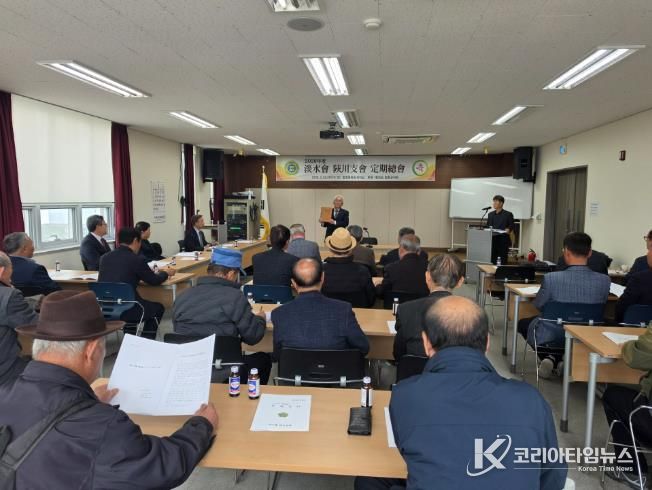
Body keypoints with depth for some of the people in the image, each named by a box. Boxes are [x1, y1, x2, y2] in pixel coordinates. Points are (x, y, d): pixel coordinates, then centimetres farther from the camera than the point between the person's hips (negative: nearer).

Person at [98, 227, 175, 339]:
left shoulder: (104, 258, 7)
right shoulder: (136, 259, -10)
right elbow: (155, 281, 2)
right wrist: (165, 273, 23)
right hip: (124, 310, -6)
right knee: (158, 308, 22)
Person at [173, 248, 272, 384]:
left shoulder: (182, 296, 1)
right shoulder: (234, 297, -14)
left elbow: (179, 331, 14)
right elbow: (252, 337, -8)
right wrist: (260, 319, 15)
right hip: (224, 374, -5)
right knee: (263, 358, 25)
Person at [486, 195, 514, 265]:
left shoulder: (508, 214, 1)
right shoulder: (490, 214, 15)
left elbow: (511, 226, -1)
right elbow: (487, 226, 16)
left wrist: (508, 229, -20)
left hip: (503, 241, -4)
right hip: (492, 241, 4)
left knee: (503, 262, -3)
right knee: (492, 261, 2)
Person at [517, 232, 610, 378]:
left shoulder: (551, 278, -26)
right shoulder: (604, 281, -18)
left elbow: (538, 306, -7)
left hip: (551, 337, -3)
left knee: (523, 323, 28)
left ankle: (550, 357, 11)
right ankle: (562, 360, 16)